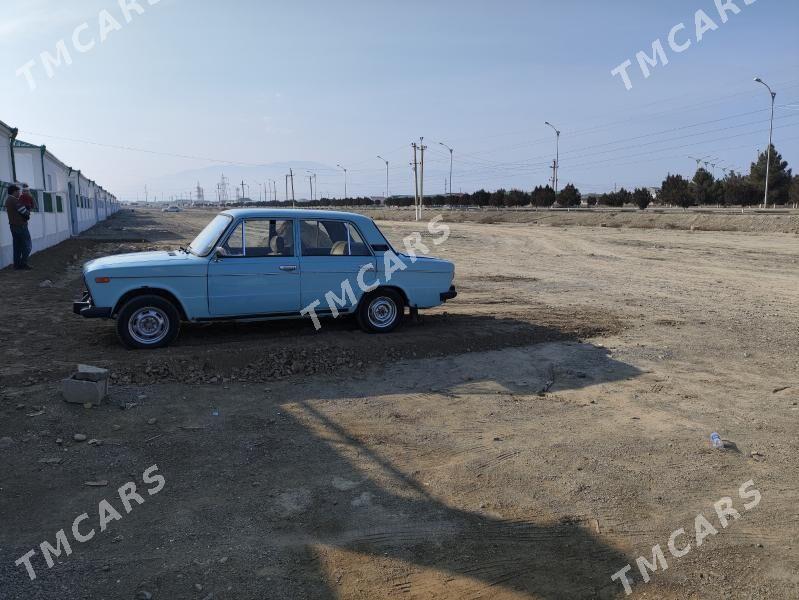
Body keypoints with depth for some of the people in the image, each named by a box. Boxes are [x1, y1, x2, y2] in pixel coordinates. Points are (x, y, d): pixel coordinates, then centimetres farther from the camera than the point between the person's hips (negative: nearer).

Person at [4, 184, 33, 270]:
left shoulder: (8, 200, 15)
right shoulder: (15, 201, -15)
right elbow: (25, 212, -16)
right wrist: (28, 215, 7)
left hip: (13, 226, 9)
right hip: (21, 226, -9)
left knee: (17, 246, 10)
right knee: (26, 245, -3)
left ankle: (17, 264, 9)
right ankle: (23, 264, -6)